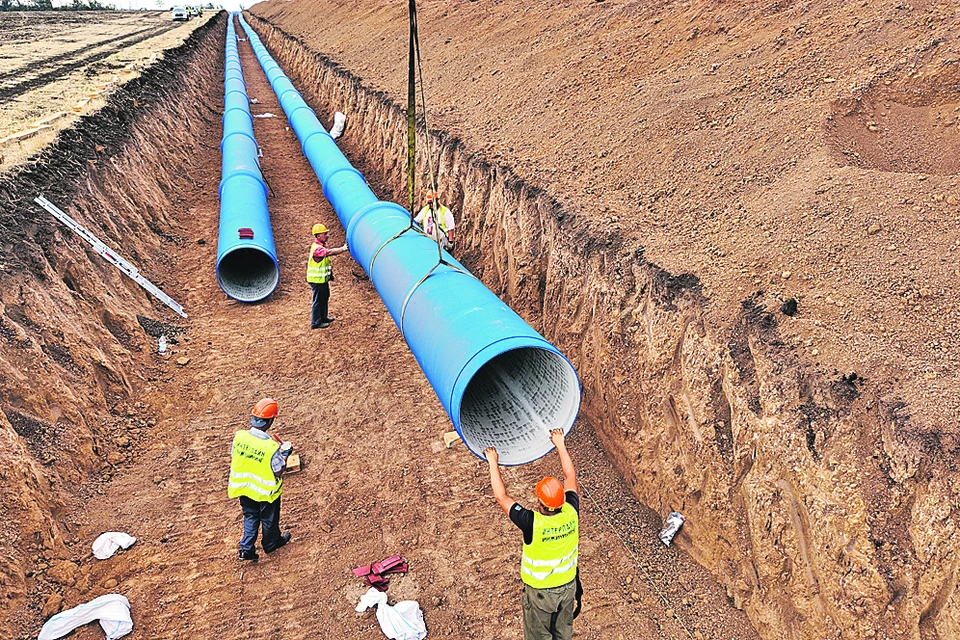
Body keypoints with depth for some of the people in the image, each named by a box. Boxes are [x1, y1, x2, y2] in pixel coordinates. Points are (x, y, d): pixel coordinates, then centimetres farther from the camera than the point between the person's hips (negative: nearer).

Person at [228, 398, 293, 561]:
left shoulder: (239, 436, -20)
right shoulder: (271, 447, -34)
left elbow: (233, 459, -2)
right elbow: (279, 472, -20)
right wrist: (285, 454, -5)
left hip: (244, 486, 4)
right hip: (265, 491, -4)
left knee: (250, 517, 28)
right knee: (269, 518, 24)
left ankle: (246, 549, 30)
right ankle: (271, 544, 47)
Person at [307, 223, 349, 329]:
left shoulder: (322, 246, 11)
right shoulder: (317, 248, -23)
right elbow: (330, 252, -37)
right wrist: (343, 249, -39)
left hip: (322, 279, 10)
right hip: (317, 280, -10)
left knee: (325, 298, 20)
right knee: (318, 300, -1)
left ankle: (323, 317, 35)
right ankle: (316, 322, 8)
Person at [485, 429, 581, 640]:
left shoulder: (532, 523, -35)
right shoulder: (571, 513, -23)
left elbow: (501, 497, -24)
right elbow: (571, 476, -7)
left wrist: (493, 463, -14)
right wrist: (560, 444, 3)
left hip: (541, 592, -4)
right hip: (568, 586, 4)